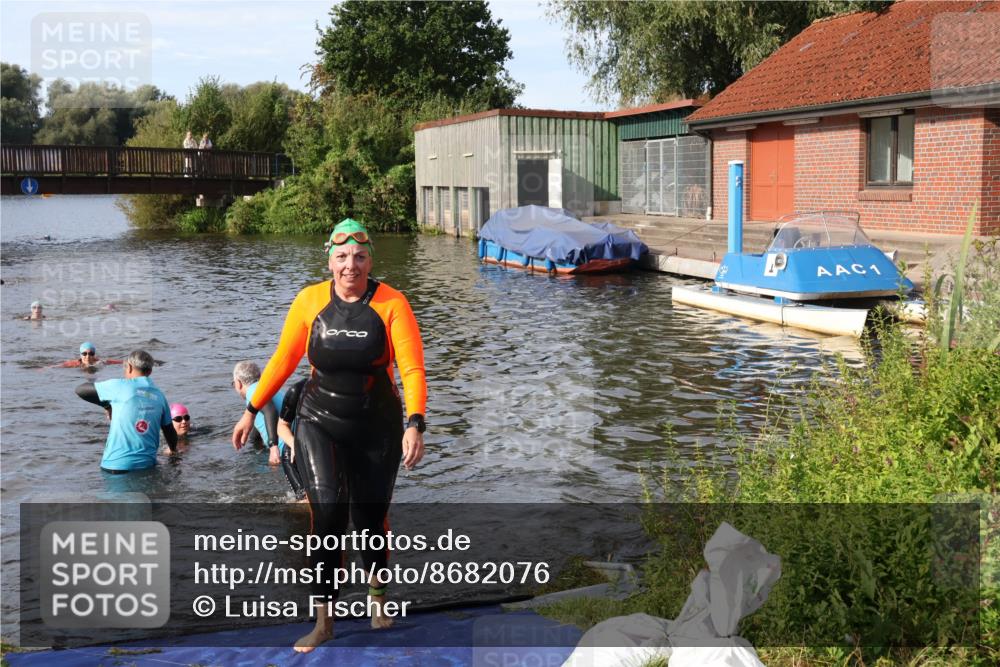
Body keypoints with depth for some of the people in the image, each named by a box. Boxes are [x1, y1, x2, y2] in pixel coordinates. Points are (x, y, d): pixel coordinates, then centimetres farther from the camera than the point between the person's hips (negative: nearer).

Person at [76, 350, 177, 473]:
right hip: (147, 465, 4)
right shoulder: (159, 396, 7)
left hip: (117, 465, -4)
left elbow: (80, 390, 4)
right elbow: (170, 432, 14)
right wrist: (173, 450, 34)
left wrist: (106, 405, 17)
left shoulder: (120, 386, -5)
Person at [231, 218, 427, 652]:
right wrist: (251, 411, 6)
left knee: (370, 519, 9)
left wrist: (415, 424, -32)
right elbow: (283, 360, 5)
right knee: (328, 514, -15)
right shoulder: (310, 301, -5)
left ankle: (378, 597, 40)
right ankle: (323, 620, 0)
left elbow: (412, 369, -18)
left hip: (377, 427, 0)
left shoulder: (391, 304, -12)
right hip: (319, 423, 1)